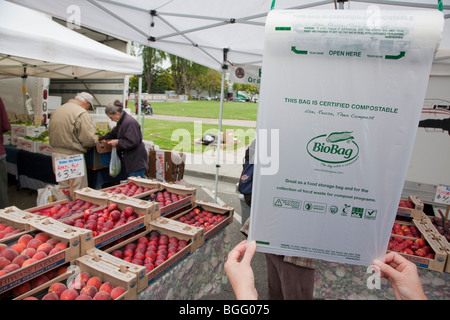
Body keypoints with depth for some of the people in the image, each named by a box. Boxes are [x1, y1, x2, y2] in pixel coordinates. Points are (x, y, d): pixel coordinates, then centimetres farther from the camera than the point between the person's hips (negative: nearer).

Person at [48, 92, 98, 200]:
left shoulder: (56, 111, 12)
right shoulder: (81, 113, -14)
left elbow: (51, 134, 14)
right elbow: (89, 138, -20)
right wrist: (96, 139, 0)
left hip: (55, 153, 8)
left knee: (62, 187, 18)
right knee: (78, 190, 3)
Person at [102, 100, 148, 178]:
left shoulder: (130, 122, -20)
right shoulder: (121, 122, 13)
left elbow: (132, 142, -24)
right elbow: (113, 134, 30)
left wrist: (118, 142, -16)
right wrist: (103, 138, 17)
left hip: (137, 160, -10)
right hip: (130, 160, 10)